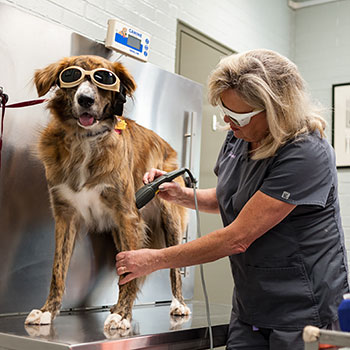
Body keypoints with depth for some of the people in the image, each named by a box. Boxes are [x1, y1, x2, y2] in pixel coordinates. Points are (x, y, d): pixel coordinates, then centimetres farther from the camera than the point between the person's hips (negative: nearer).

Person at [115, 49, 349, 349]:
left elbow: (237, 238, -26)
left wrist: (155, 260, -18)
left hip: (303, 306, -6)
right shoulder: (240, 137, 0)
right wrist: (182, 195, -1)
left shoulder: (306, 155, -25)